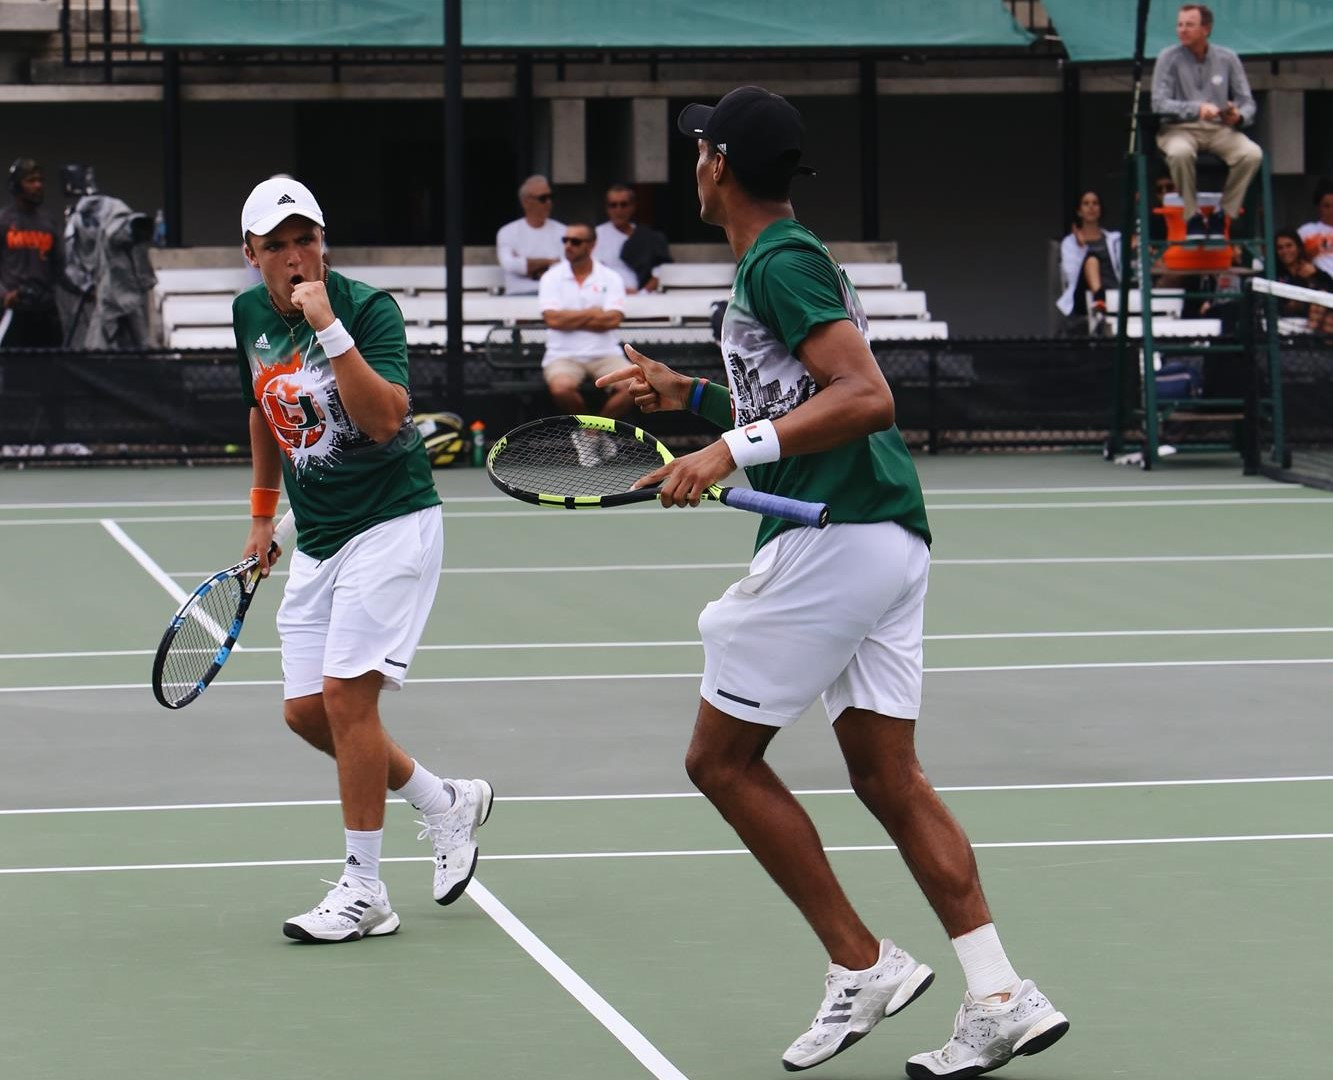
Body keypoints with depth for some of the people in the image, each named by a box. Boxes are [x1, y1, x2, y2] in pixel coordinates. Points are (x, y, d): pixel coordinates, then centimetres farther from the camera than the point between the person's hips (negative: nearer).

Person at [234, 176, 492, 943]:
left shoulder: (368, 308, -16)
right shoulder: (251, 314, 5)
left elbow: (385, 420, -30)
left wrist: (330, 327, -34)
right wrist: (263, 512, 26)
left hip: (393, 522, -8)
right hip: (317, 536, 8)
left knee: (346, 694, -14)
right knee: (305, 711, 5)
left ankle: (365, 891, -5)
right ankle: (448, 804, 25)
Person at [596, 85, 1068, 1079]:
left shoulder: (781, 261, -10)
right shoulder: (787, 258, 21)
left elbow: (867, 397, -21)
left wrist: (733, 450, -26)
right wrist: (689, 395, 27)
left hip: (832, 538, -10)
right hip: (891, 537, 10)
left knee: (722, 758, 1)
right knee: (888, 776, 8)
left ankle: (864, 967, 1)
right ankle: (1001, 999, 2)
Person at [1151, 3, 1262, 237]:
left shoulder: (1227, 59, 7)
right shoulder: (1169, 58, -1)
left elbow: (1247, 103, 7)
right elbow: (1159, 103, -10)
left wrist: (1238, 116, -19)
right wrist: (1197, 108, -25)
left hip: (1219, 130, 3)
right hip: (1179, 128, -3)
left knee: (1252, 154, -27)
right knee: (1180, 153, -38)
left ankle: (1221, 216, -14)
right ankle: (1193, 218, -22)